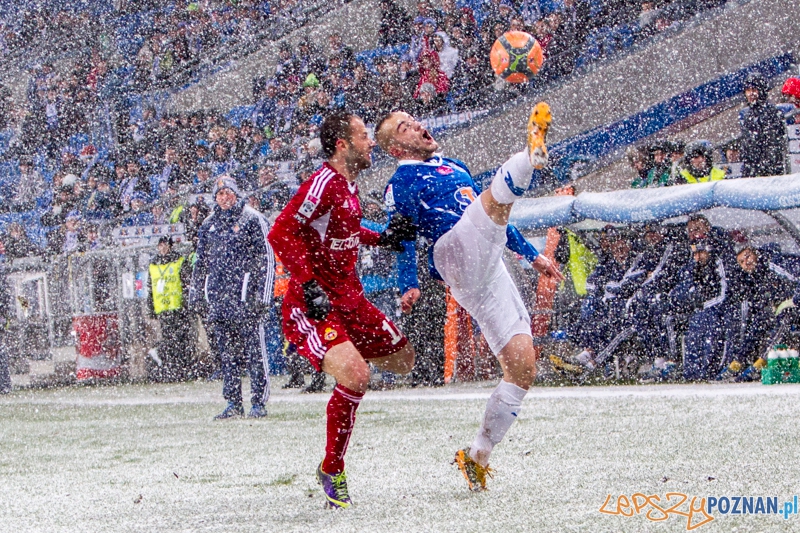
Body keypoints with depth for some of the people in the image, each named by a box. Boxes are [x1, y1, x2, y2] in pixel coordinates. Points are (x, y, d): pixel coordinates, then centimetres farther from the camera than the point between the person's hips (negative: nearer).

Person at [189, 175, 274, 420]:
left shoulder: (253, 220, 0)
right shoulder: (209, 224, 18)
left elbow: (267, 259, -4)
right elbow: (201, 262, 26)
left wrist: (263, 295, -11)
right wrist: (195, 293, 19)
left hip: (244, 295, -6)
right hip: (218, 296, 6)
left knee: (254, 351, -7)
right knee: (227, 353, 6)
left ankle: (259, 402, -4)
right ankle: (233, 403, 10)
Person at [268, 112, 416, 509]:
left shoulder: (349, 184, 13)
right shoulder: (323, 184, -18)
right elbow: (281, 233, -24)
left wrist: (380, 238, 19)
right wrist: (309, 284, -29)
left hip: (348, 297, 9)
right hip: (313, 305, -9)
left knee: (401, 360, 13)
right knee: (355, 376, -25)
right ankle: (332, 472, -12)